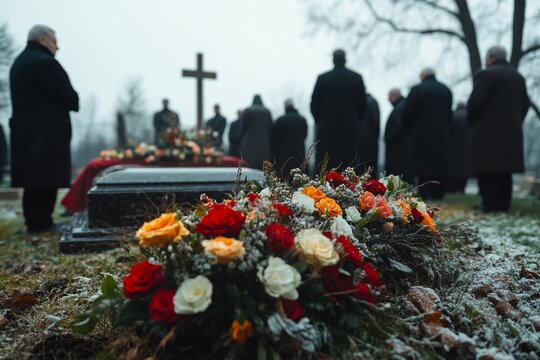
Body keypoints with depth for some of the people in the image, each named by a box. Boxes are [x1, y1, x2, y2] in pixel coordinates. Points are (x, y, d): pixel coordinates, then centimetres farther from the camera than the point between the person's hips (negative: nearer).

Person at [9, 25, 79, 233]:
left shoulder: (18, 63, 20)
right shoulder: (44, 62, -13)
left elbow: (31, 96, 17)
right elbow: (69, 96, -17)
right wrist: (74, 103, 5)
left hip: (25, 130, 10)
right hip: (47, 131, -10)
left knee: (33, 180, 12)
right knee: (47, 179, -4)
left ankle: (33, 221, 18)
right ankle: (41, 222, 1)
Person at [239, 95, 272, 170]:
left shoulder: (248, 110, -1)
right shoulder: (267, 112, 5)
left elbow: (243, 128, 0)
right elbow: (270, 129, 6)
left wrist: (241, 141, 10)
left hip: (250, 145, -2)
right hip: (264, 145, 2)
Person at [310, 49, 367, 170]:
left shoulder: (322, 78, -2)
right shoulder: (357, 78, 3)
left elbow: (314, 104, 1)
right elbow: (362, 104, 6)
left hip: (327, 129, -1)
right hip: (350, 129, 1)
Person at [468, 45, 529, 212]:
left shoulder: (485, 74, -8)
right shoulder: (518, 76, 16)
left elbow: (475, 102, -15)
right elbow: (525, 104, 15)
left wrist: (471, 123, 0)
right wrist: (514, 123, 18)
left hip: (488, 132, -7)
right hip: (512, 132, 7)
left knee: (488, 172, -5)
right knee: (504, 170, 12)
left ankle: (490, 206, -6)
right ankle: (504, 205, 16)